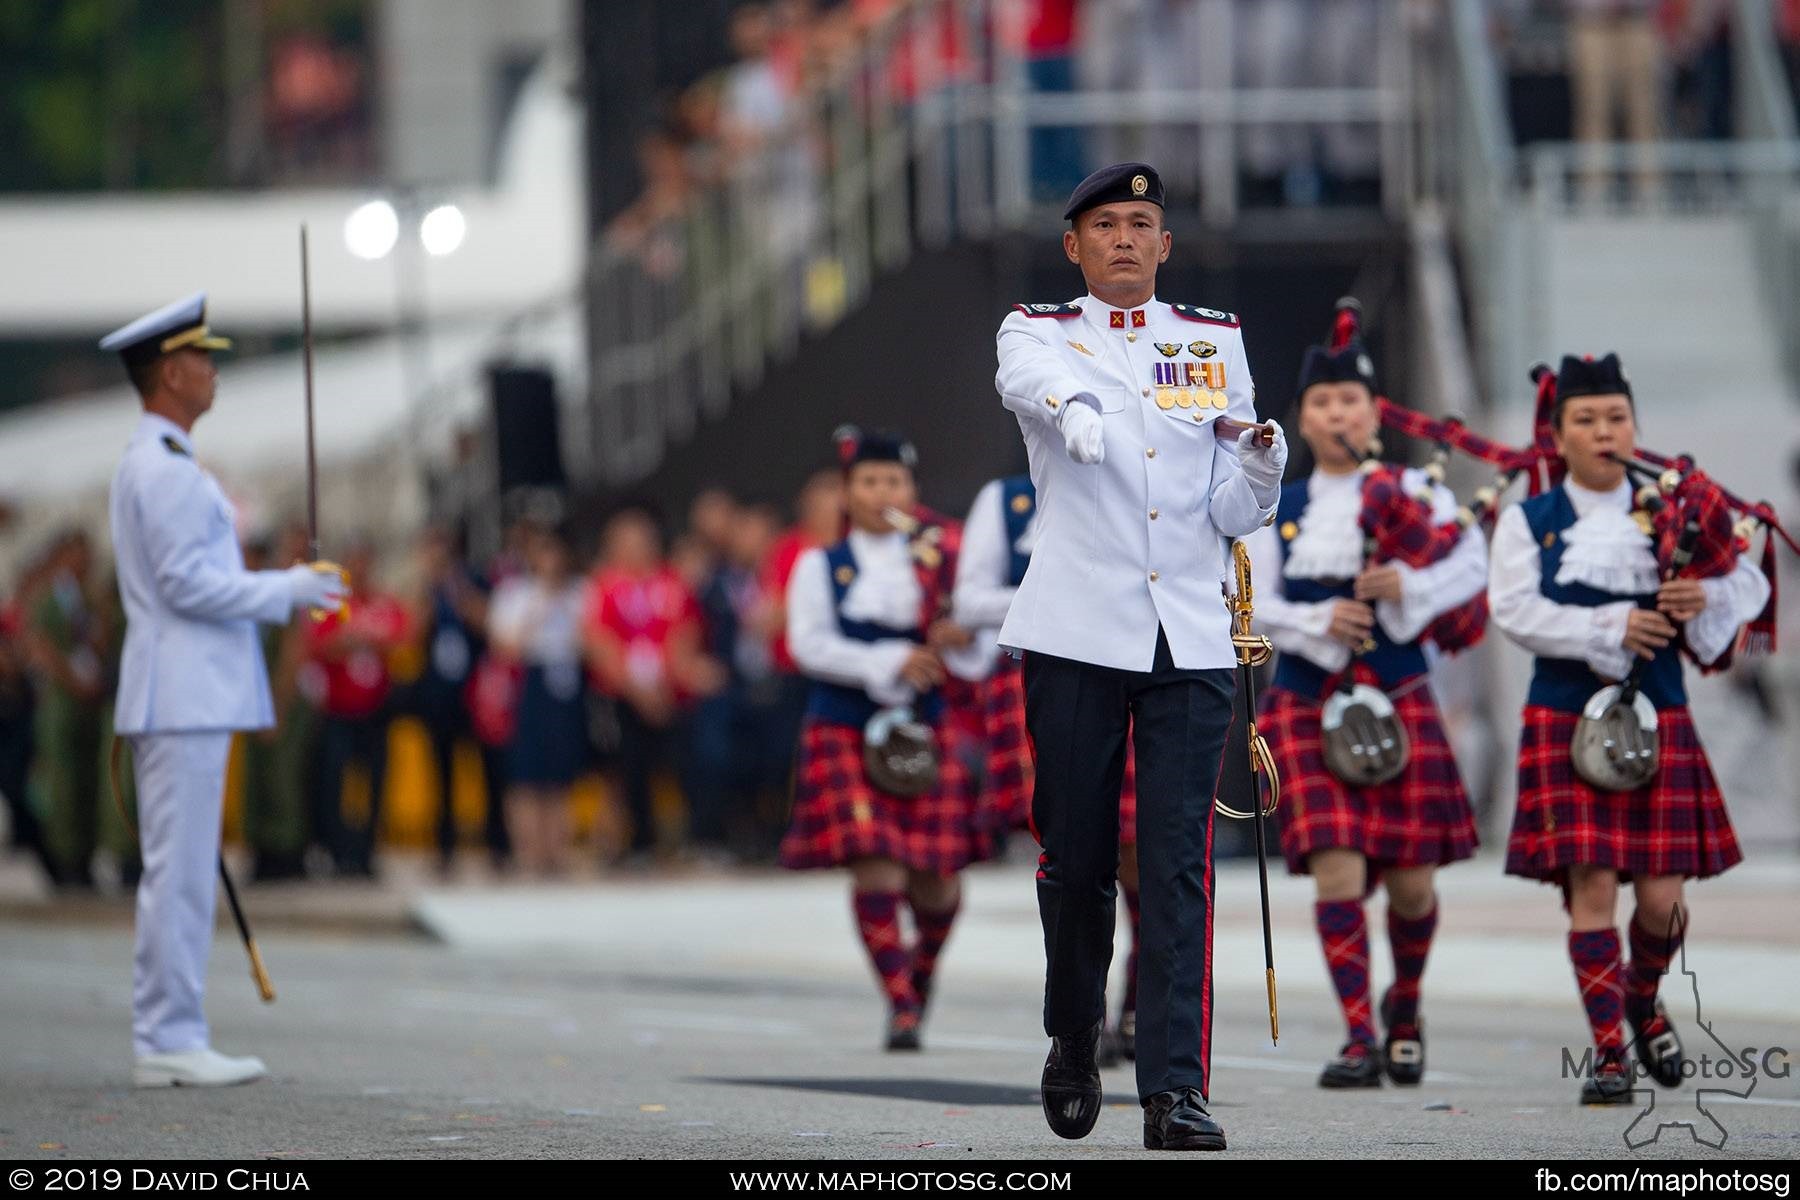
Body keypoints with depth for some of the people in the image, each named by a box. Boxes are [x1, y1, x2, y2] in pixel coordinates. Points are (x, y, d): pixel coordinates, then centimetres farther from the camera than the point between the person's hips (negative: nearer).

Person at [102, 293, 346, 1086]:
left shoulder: (152, 463, 19)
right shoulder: (166, 469, -14)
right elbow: (186, 584, -19)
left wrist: (284, 591, 16)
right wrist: (288, 592, -11)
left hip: (181, 698, 11)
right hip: (184, 698, -11)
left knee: (175, 872, 11)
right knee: (179, 872, -8)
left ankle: (164, 1040, 13)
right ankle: (170, 1042, -7)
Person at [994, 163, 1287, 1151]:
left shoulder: (1214, 342, 13)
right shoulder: (1037, 334, 6)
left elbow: (1232, 514, 11)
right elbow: (1031, 377, -22)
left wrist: (1260, 468, -12)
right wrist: (1074, 406, -45)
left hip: (1190, 641, 1)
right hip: (1077, 637, -1)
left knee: (1179, 865, -7)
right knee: (1075, 856, 5)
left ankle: (1175, 1089, -11)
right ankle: (1073, 1041, 30)